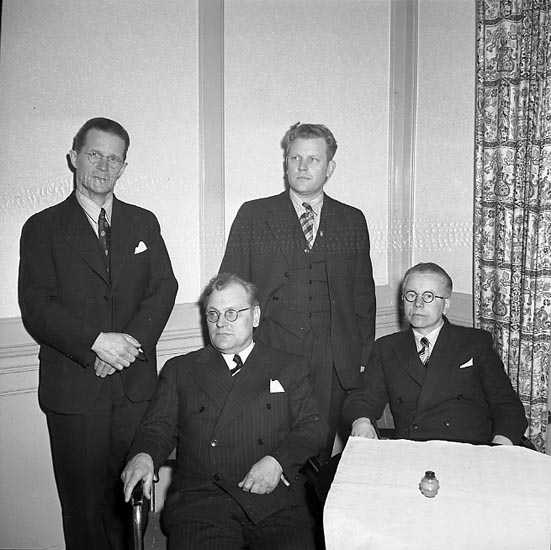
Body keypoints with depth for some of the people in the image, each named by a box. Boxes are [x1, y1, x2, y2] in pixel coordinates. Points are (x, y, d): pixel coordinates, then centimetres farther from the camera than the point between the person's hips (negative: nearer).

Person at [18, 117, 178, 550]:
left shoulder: (144, 223, 12)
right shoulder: (43, 228, 3)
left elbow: (164, 289, 3)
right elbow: (36, 307, -6)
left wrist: (131, 341, -12)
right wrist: (96, 342, -19)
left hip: (135, 384, 2)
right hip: (74, 389, -2)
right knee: (83, 503, 7)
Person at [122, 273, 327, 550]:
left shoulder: (291, 367, 16)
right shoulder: (179, 370, 18)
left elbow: (313, 428, 9)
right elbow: (158, 427, 12)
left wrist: (277, 461, -9)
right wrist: (143, 456, -11)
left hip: (275, 499, 0)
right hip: (198, 500, 0)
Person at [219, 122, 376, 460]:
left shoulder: (352, 221, 11)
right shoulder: (253, 216, 5)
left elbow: (363, 294, 12)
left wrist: (363, 360, 7)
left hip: (334, 367, 2)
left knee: (320, 456, 6)